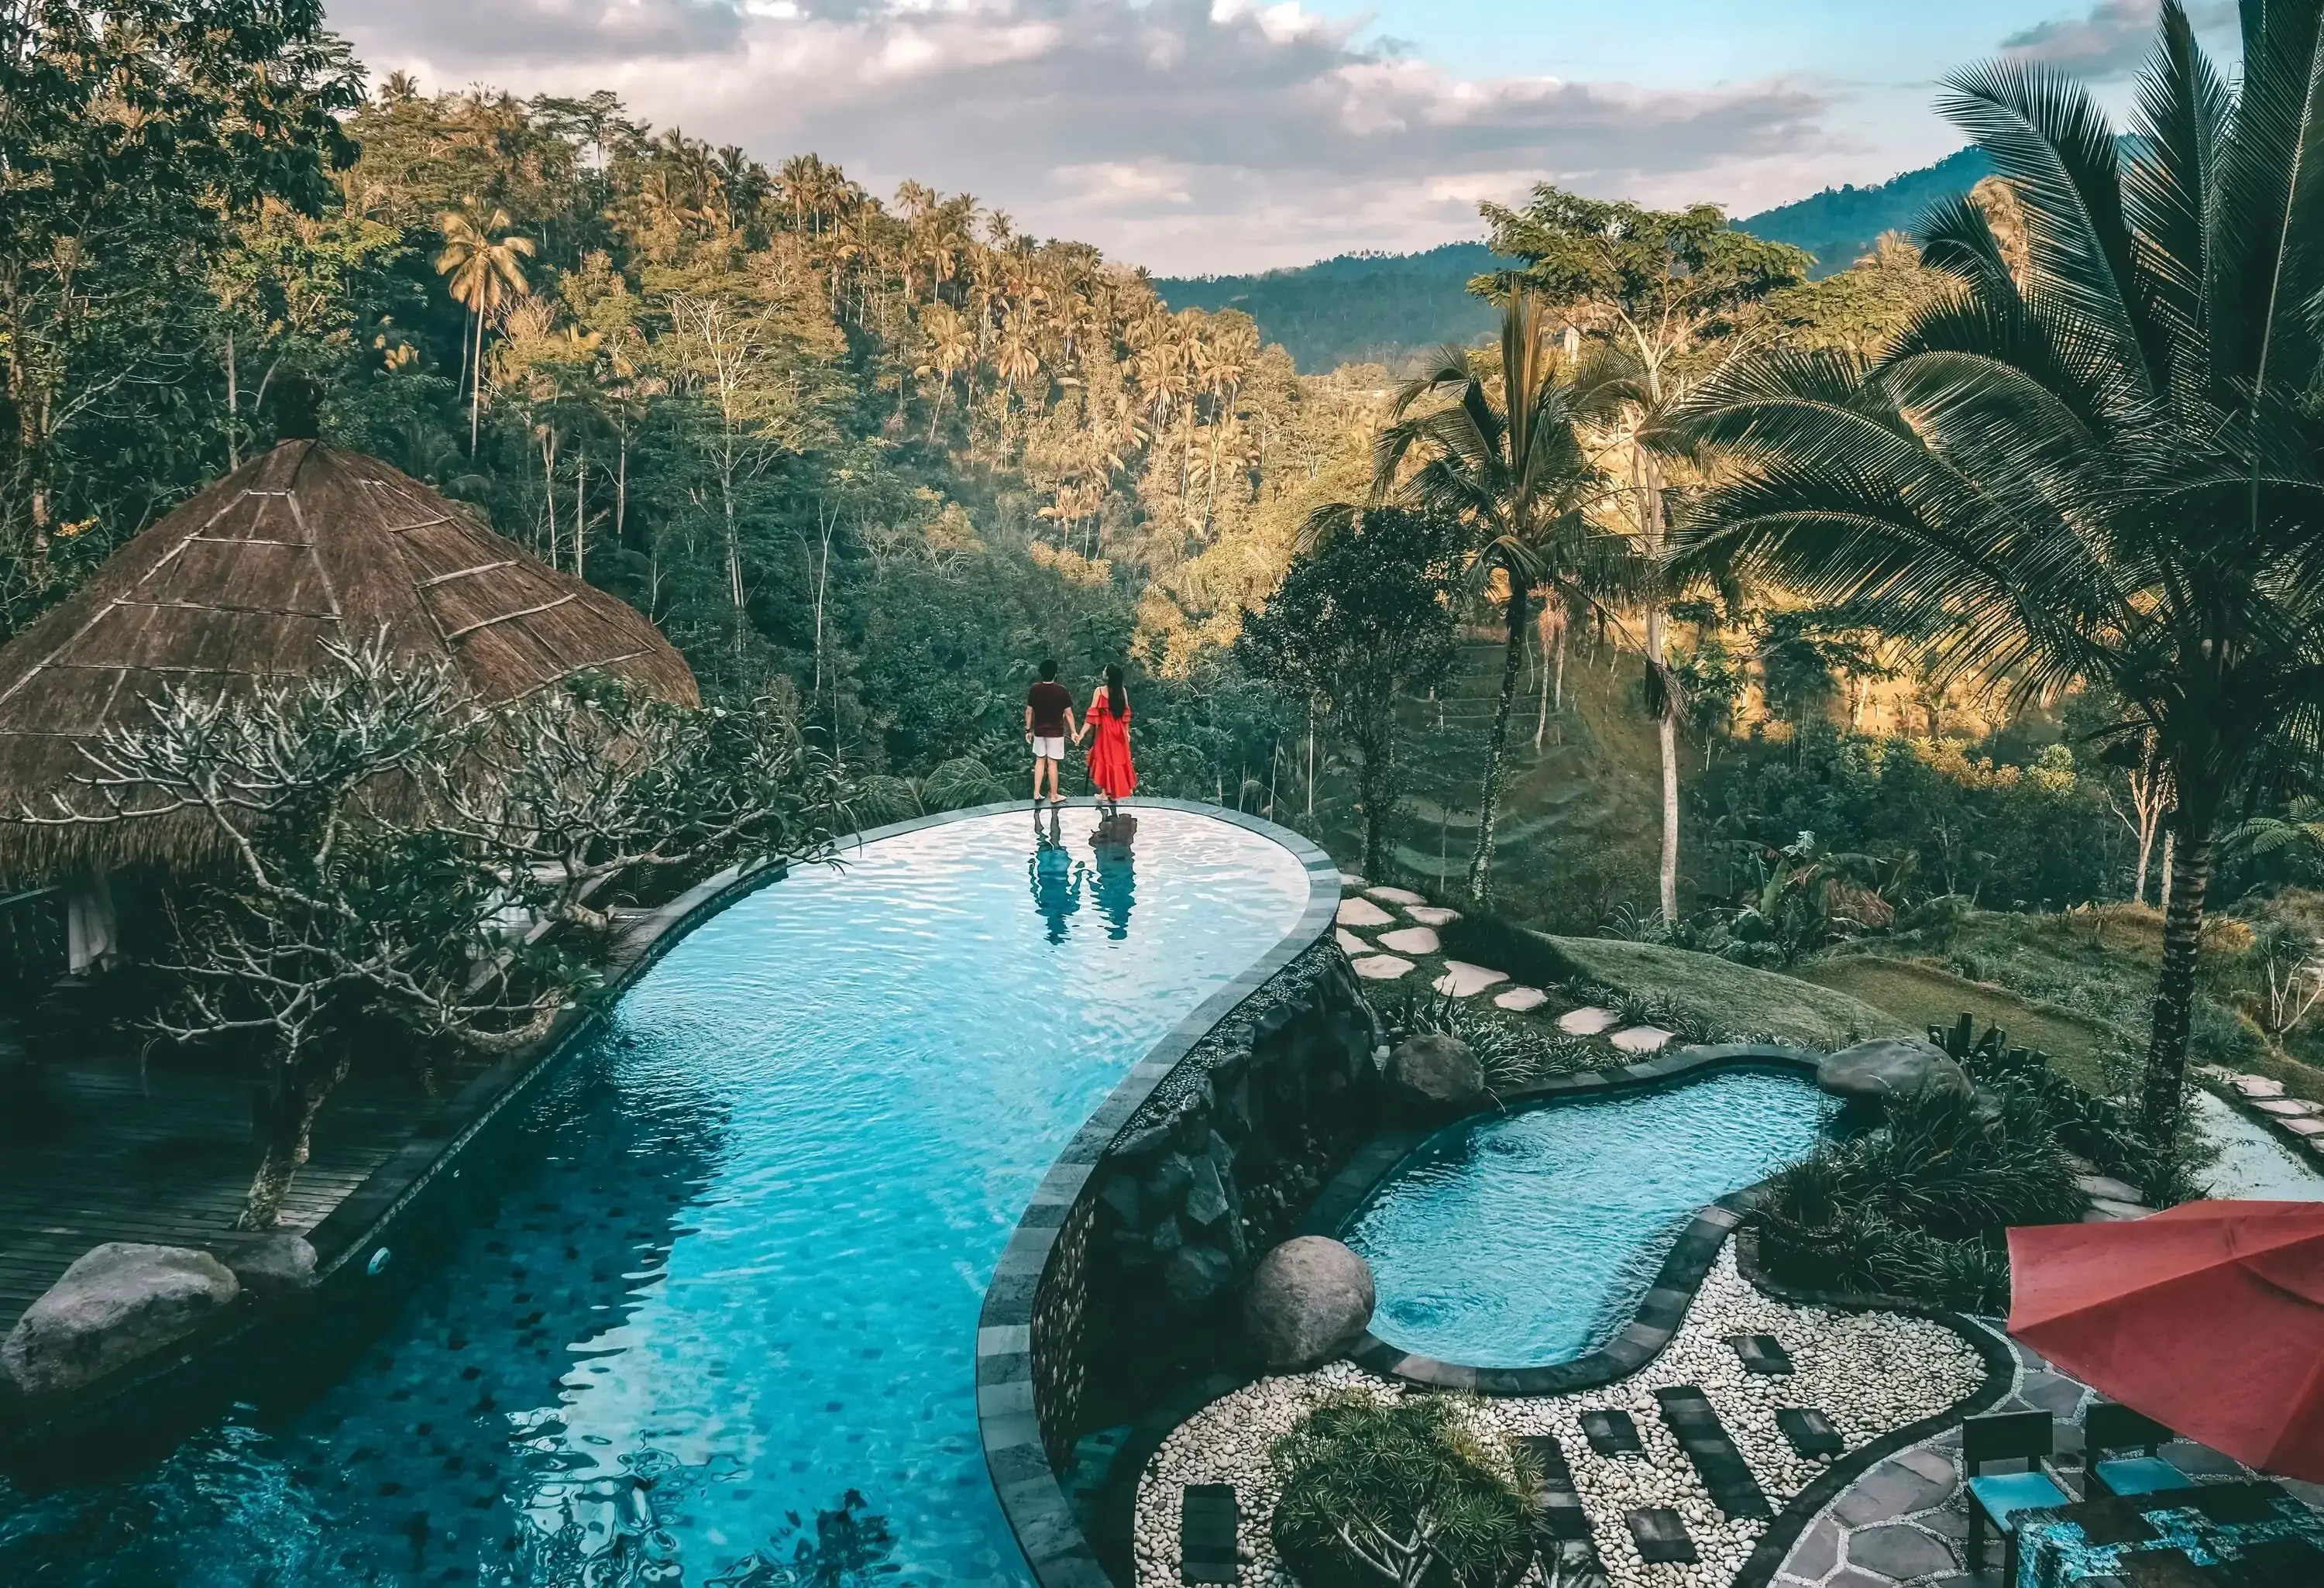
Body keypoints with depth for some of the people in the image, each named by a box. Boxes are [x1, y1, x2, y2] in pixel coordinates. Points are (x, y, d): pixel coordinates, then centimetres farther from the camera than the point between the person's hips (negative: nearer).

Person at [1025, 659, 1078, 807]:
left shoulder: (1034, 689, -6)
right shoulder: (1062, 691, -14)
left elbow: (1029, 712, 0)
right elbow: (1068, 713, -9)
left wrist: (1028, 730, 11)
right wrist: (1073, 732, 1)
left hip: (1039, 731, 3)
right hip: (1056, 731, -3)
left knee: (1040, 760, 16)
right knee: (1052, 763, 2)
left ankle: (1036, 794, 15)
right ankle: (1054, 796, 11)